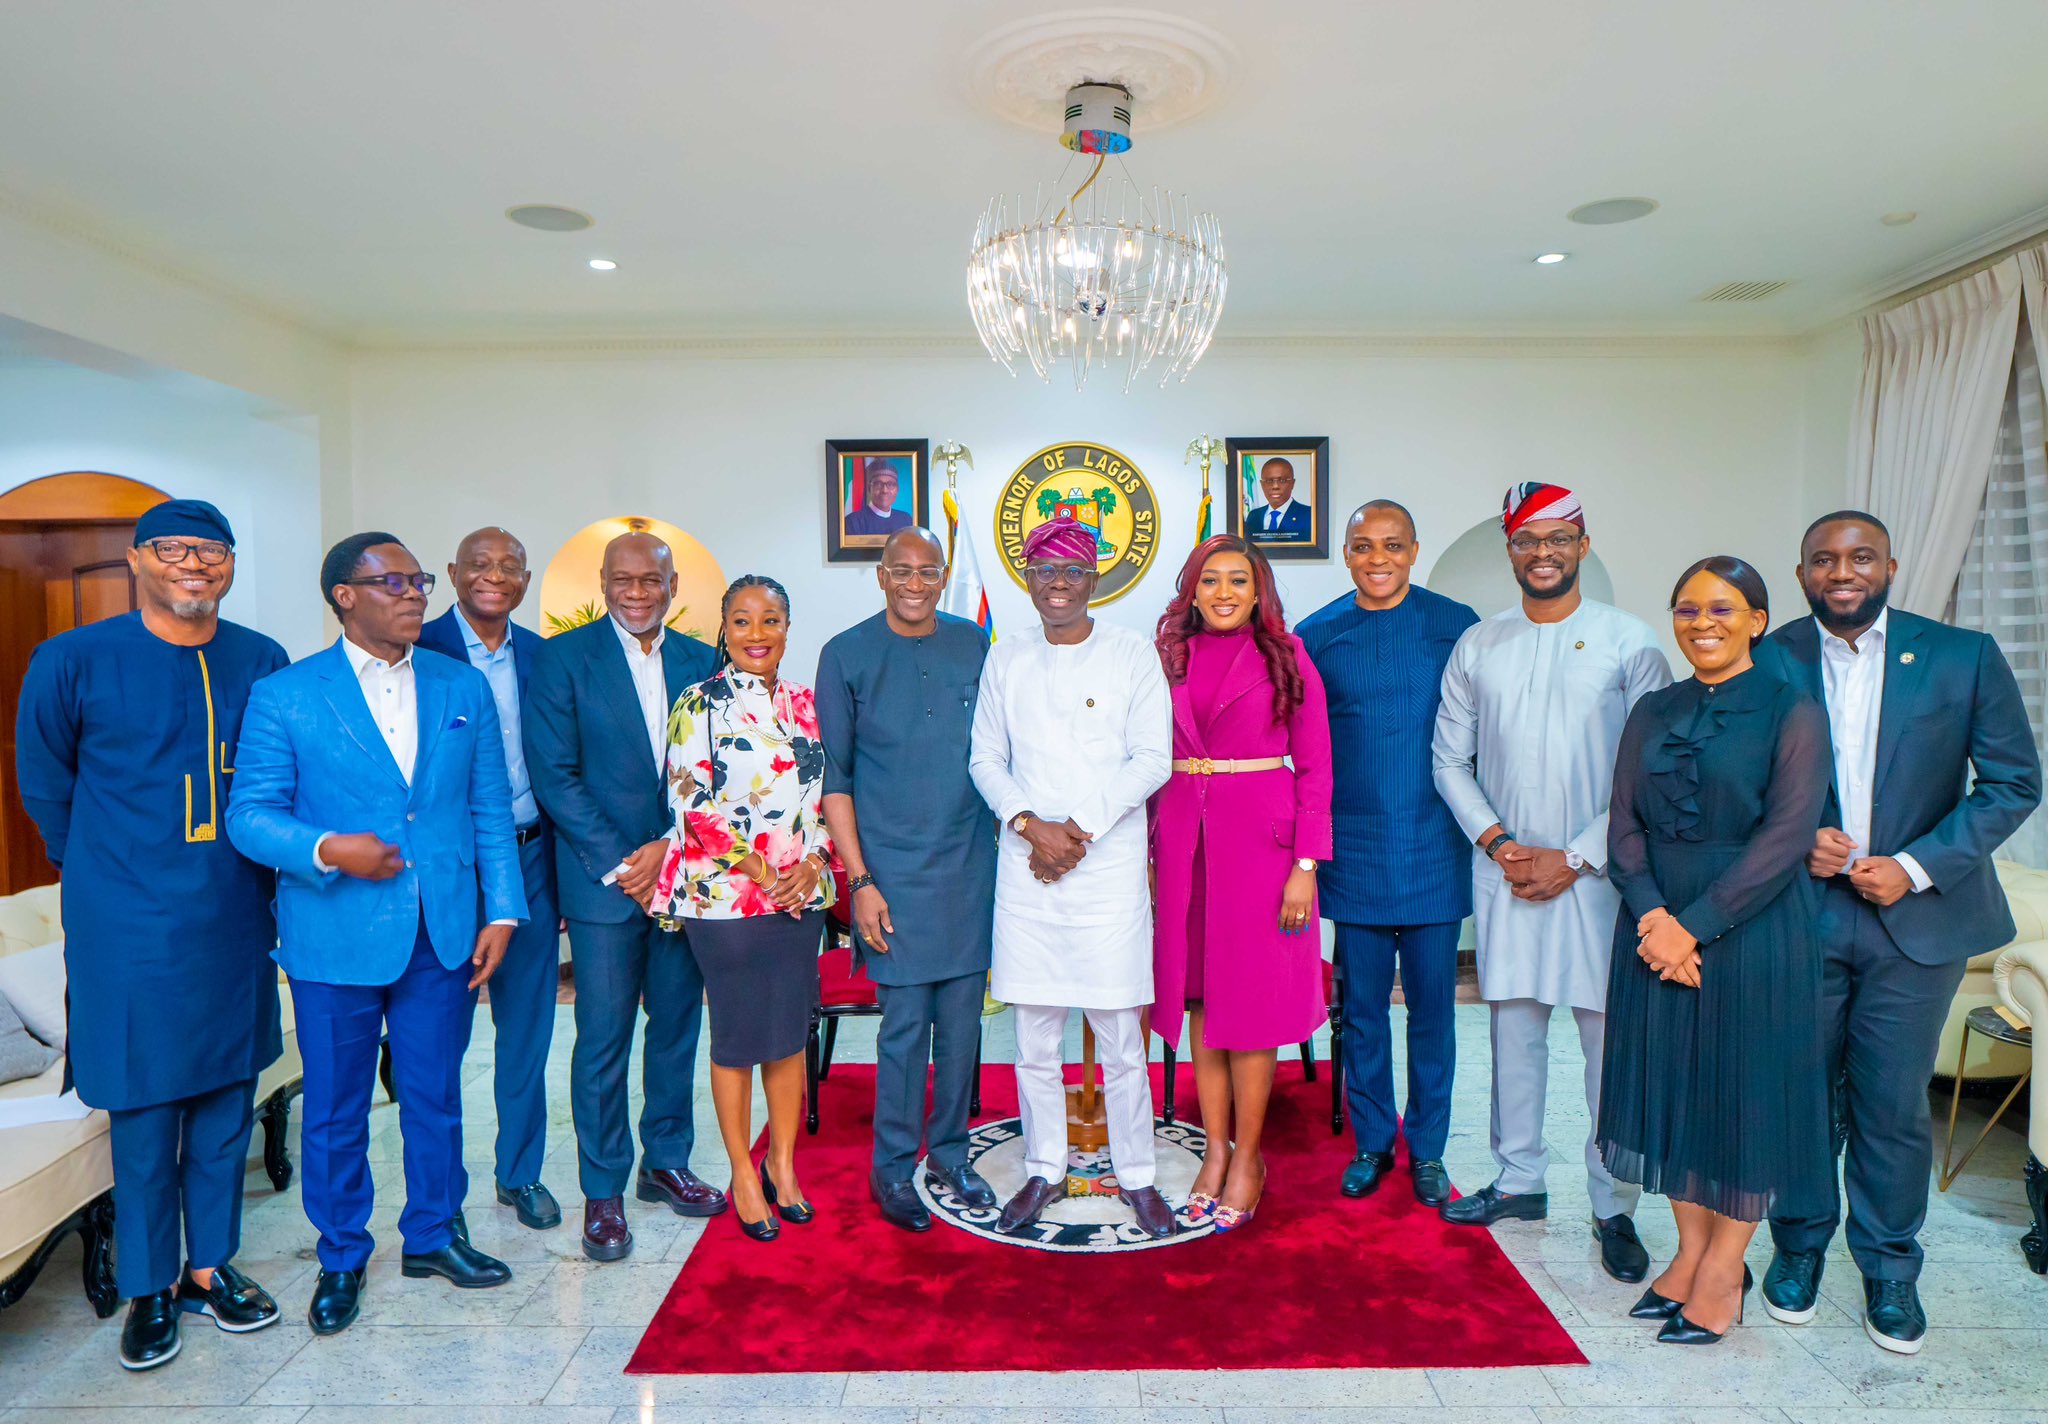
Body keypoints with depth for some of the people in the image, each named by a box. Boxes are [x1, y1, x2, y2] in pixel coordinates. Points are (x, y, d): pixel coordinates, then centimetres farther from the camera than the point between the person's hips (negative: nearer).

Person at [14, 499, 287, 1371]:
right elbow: (43, 784, 6)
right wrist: (112, 871, 11)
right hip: (129, 931, -3)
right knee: (144, 1113, 7)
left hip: (234, 928, 3)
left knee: (225, 1104, 13)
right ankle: (150, 1289, 26)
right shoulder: (72, 661, -6)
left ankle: (209, 1266, 31)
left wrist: (244, 874, 8)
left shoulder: (261, 663, 1)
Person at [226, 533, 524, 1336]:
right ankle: (341, 1257, 31)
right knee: (335, 1108, 11)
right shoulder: (283, 696, -3)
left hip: (445, 935, 2)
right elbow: (249, 815, -3)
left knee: (435, 1095, 14)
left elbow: (491, 810, 6)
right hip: (335, 938, -2)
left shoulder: (464, 689, 6)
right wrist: (326, 850, -21)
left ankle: (434, 1233, 33)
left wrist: (502, 911, 0)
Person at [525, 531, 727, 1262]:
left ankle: (665, 1161, 30)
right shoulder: (563, 657, -3)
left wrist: (668, 848, -9)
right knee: (603, 1037, 2)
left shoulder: (699, 661, 7)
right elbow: (555, 775, -8)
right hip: (603, 879, -3)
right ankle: (603, 1191, 17)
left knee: (677, 1025, 12)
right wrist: (620, 865, -12)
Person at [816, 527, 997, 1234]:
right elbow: (833, 777, -2)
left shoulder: (973, 646, 6)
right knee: (905, 1023, 2)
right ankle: (892, 1167, 21)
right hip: (894, 872, -3)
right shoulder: (847, 655, -2)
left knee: (962, 1022, 10)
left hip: (971, 865, 3)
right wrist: (859, 881, -7)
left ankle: (949, 1153, 28)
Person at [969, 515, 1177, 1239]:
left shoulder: (1132, 655, 1)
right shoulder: (1005, 659, 8)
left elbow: (1153, 760, -3)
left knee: (1120, 1036, 3)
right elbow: (985, 759, 7)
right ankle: (1044, 1171, 26)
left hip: (1110, 862, -2)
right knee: (1035, 1036, 10)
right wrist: (1032, 826, -9)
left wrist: (1081, 828, -11)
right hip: (1026, 867, 2)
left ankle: (1136, 1175, 22)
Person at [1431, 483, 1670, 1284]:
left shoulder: (1629, 641, -2)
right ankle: (1520, 1181, 24)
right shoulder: (1477, 646, 6)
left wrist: (1575, 859, -10)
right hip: (1504, 869, 3)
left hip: (1595, 873, -2)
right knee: (1513, 1028, 10)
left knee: (1612, 1038, 1)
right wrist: (1499, 845, -4)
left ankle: (1614, 1208, 15)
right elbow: (1450, 760, 8)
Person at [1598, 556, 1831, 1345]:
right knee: (1670, 1087, 10)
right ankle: (1690, 1251, 26)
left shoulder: (1792, 712, -5)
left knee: (1743, 1092, 5)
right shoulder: (1652, 712, 8)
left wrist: (1694, 924, -17)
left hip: (1751, 932, -4)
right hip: (1656, 930, 4)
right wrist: (1652, 915, -12)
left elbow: (1786, 836, -13)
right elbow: (1624, 827, 3)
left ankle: (1724, 1267, 21)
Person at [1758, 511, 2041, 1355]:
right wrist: (1796, 841, -12)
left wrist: (1916, 867, -11)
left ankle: (1889, 1269, 27)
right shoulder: (1767, 662, 0)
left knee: (1893, 1104, 8)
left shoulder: (1964, 657, -1)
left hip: (1917, 916, 0)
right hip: (1799, 914, 0)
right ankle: (1799, 1246, 29)